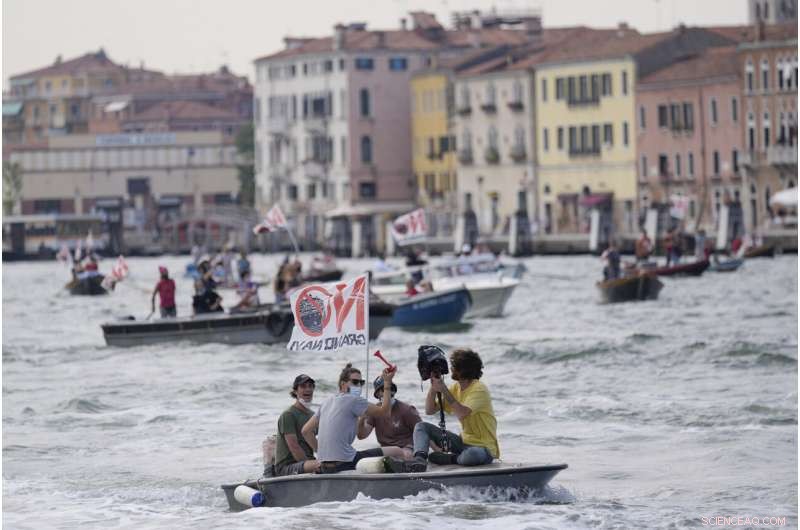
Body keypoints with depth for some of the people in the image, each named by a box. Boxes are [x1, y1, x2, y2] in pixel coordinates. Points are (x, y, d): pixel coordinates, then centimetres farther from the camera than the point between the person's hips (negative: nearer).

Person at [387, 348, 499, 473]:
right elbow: (429, 410, 8)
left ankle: (451, 459, -12)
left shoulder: (479, 389, -16)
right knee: (421, 426, 1)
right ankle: (419, 461, -26)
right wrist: (433, 387, -7)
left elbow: (462, 414, -32)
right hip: (464, 442, 8)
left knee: (471, 455, -45)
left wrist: (443, 390, -25)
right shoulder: (456, 388, 9)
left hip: (483, 448, -8)